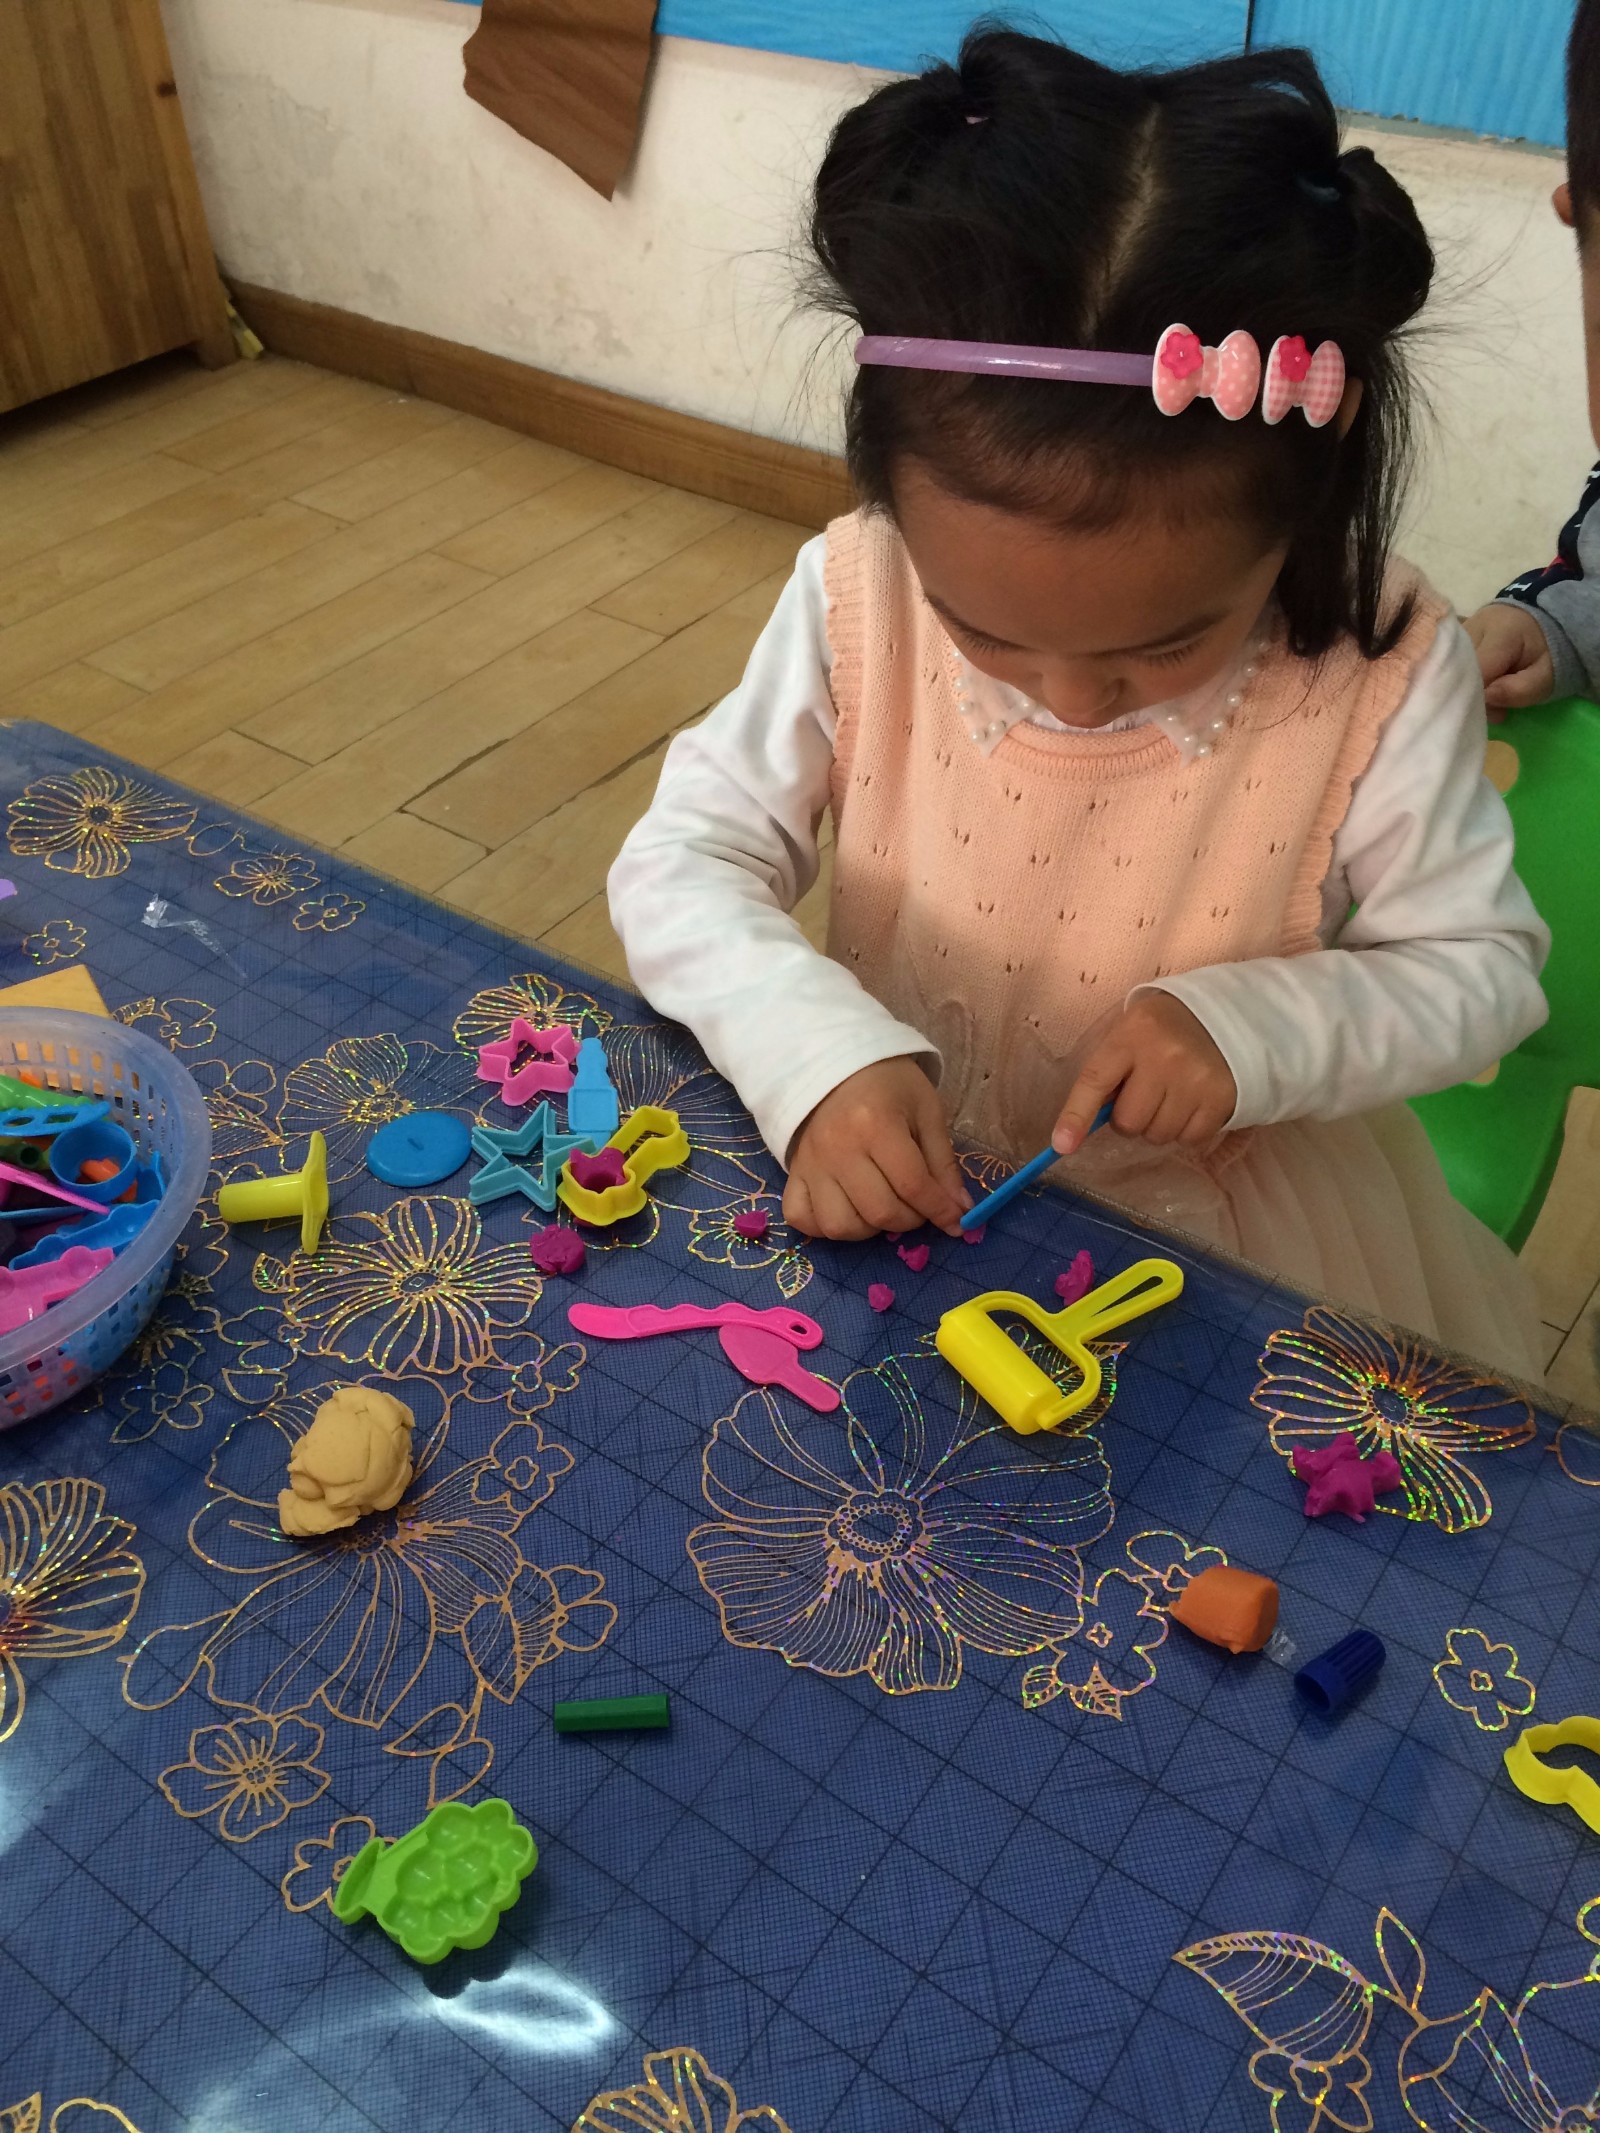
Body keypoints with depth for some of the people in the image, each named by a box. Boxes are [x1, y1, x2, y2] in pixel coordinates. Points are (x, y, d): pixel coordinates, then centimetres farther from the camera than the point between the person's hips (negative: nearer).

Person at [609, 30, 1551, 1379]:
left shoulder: (1379, 674, -17)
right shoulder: (858, 603, -16)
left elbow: (1485, 963, -6)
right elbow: (682, 859, -11)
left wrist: (1255, 1025, -25)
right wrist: (821, 1054, -29)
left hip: (1226, 1220, 0)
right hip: (886, 1186, 1)